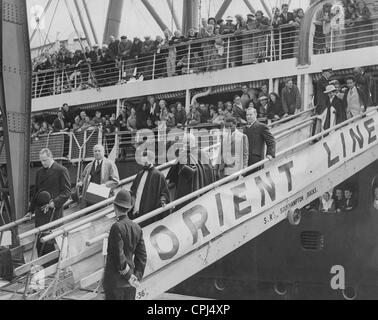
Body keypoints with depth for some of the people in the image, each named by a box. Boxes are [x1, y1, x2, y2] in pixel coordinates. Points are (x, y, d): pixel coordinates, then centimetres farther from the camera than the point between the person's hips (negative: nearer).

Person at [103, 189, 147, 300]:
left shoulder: (117, 227, -15)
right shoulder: (137, 228, 5)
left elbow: (119, 255, -17)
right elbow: (142, 256, 7)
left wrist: (128, 276, -8)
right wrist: (137, 276, 7)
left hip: (115, 281, -7)